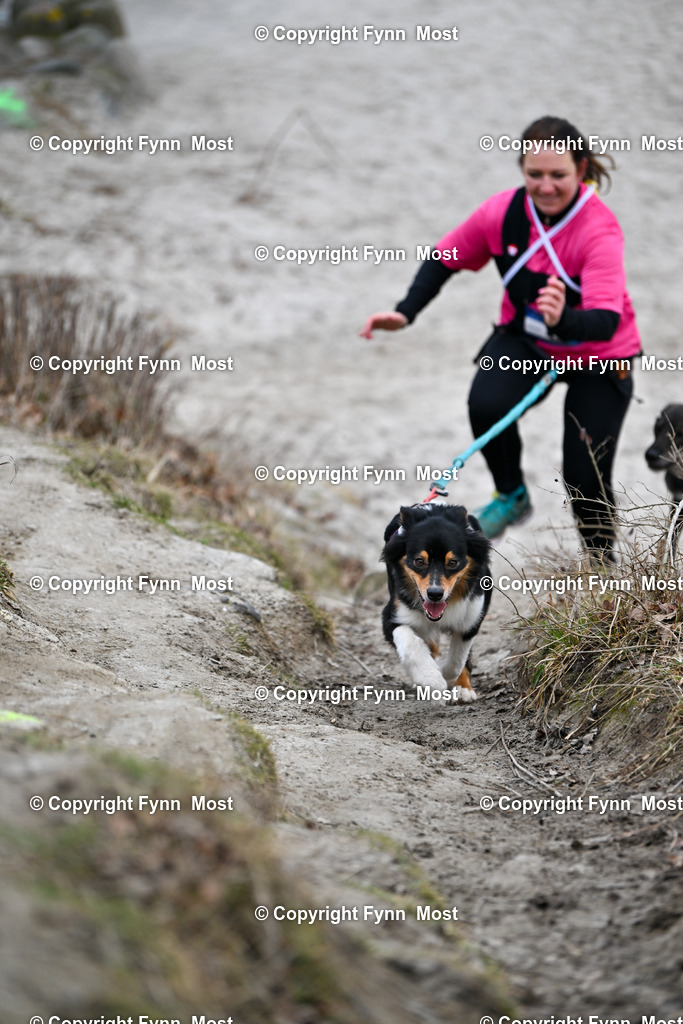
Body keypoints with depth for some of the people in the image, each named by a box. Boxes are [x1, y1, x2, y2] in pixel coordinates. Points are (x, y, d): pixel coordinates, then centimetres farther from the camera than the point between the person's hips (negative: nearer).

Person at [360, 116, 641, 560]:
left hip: (599, 355, -3)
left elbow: (606, 320, -42)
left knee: (586, 476, -6)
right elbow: (448, 258, 1)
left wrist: (563, 320, -64)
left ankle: (602, 568, 23)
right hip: (525, 338, 3)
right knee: (487, 405, -27)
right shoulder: (502, 212, -17)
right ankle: (511, 496, 3)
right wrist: (405, 312, -12)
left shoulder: (599, 231, -30)